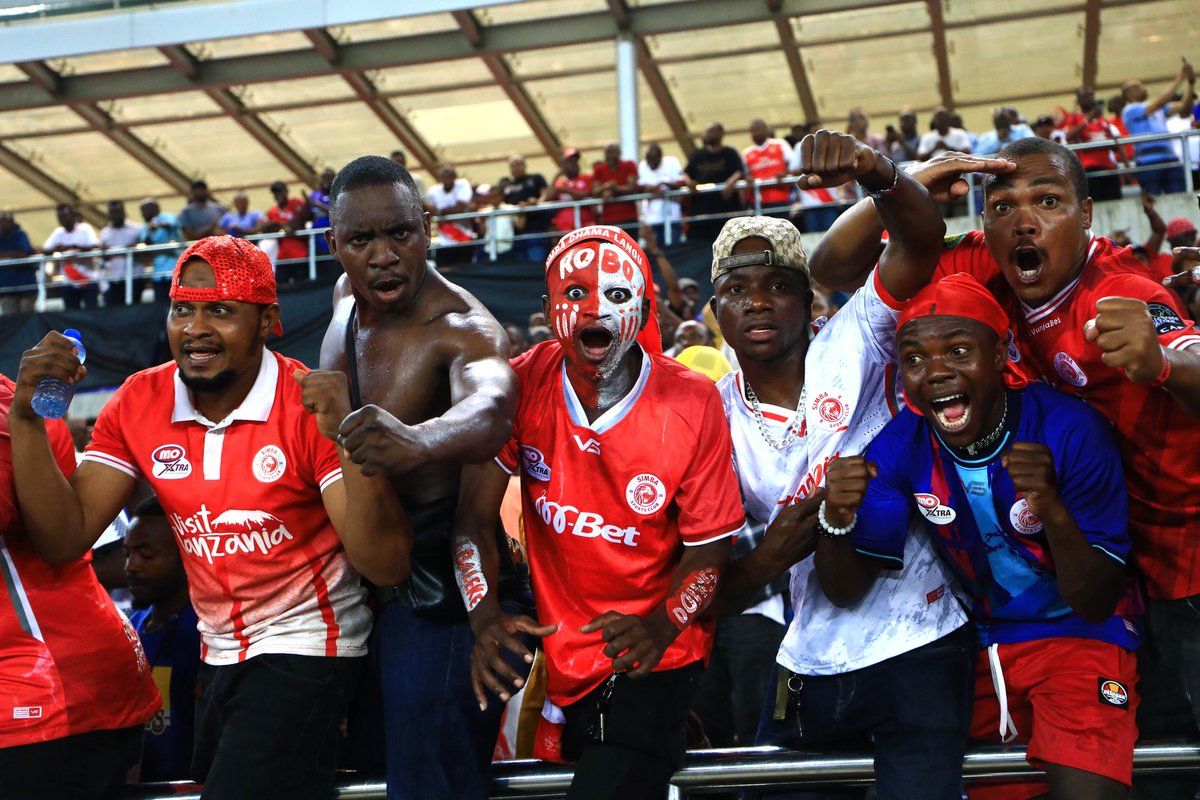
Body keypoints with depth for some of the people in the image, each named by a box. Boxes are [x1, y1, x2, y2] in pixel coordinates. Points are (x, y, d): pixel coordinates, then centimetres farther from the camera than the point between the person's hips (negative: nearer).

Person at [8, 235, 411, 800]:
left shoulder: (311, 409, -19)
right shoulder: (139, 404, -4)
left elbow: (386, 566, -25)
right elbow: (64, 539, -7)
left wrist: (349, 438, -38)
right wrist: (26, 418, -18)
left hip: (304, 647, -6)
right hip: (218, 653, 6)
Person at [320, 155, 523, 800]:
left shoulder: (462, 329, -23)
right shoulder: (348, 295, 1)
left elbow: (490, 407, -48)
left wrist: (419, 441, -68)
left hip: (437, 583, -8)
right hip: (363, 576, 8)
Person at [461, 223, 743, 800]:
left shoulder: (691, 404, -13)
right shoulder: (523, 386, -8)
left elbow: (708, 551, -8)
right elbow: (475, 518, -5)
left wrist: (662, 625, -27)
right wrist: (484, 615, -21)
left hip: (650, 660, -3)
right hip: (555, 648, 4)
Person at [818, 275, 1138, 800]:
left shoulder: (1070, 431, -21)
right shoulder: (900, 444, -11)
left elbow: (1096, 605, -18)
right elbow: (847, 592, -8)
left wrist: (1053, 511, -37)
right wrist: (836, 519, -29)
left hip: (1079, 635, -4)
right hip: (976, 637, 4)